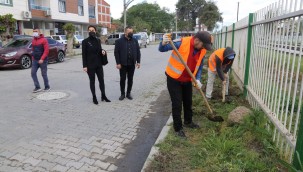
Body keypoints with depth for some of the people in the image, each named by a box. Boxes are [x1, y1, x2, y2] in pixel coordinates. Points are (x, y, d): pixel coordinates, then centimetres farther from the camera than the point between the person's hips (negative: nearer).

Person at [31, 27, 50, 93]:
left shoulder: (43, 40, -7)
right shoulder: (33, 40, 12)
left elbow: (46, 50, -14)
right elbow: (33, 50, 20)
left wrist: (42, 59, -19)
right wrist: (33, 58, 11)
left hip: (42, 60, -6)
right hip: (35, 60, 6)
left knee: (44, 74, 1)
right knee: (33, 73, -1)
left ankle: (47, 87, 16)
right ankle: (37, 87, 7)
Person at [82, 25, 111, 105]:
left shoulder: (98, 40, 9)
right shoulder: (85, 41, -4)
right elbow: (84, 54, -7)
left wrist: (103, 51, -6)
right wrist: (84, 66, -12)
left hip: (99, 64, 4)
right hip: (90, 65, -4)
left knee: (101, 80, 6)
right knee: (92, 81, 5)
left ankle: (103, 96, 18)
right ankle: (94, 97, 15)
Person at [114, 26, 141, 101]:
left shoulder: (135, 41, 7)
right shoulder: (119, 41, -3)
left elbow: (138, 52, 8)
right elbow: (116, 53, -6)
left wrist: (138, 62, 2)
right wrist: (118, 63, -11)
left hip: (132, 64, 3)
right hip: (123, 64, -3)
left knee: (130, 79, 10)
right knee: (122, 79, 4)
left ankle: (128, 93, 22)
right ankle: (122, 94, 16)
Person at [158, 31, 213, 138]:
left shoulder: (202, 51, -6)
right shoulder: (182, 43, -24)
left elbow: (199, 66, 7)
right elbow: (162, 49, -19)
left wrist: (197, 79, -6)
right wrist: (164, 43, -42)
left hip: (187, 80, 6)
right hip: (174, 79, -6)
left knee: (188, 102, 19)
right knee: (177, 104, -1)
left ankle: (188, 122, 42)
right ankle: (178, 128, 15)